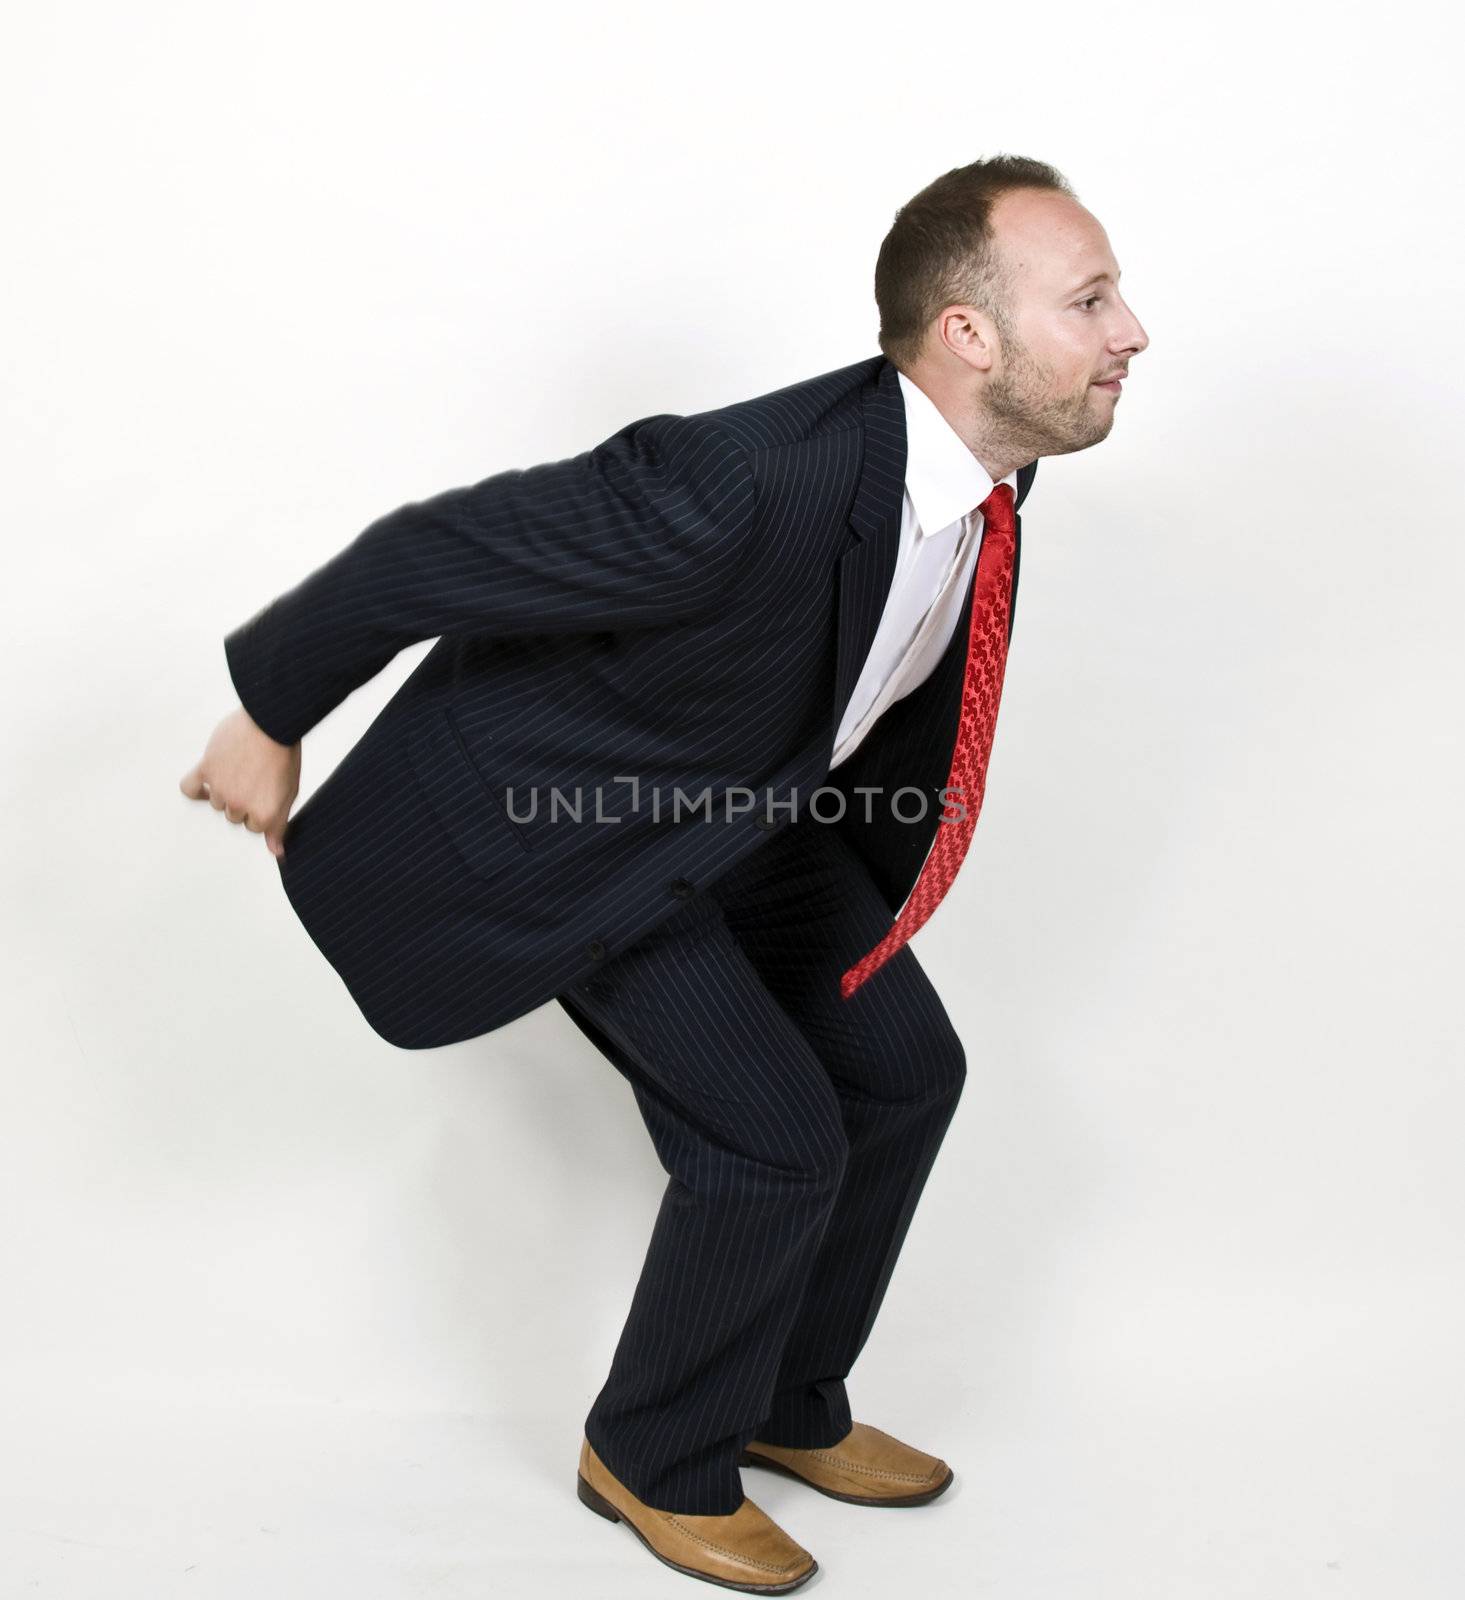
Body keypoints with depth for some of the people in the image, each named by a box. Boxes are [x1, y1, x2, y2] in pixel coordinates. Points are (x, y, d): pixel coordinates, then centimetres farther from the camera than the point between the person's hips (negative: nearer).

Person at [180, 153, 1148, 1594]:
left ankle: (789, 1405, 31)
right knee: (773, 1141, -9)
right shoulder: (738, 491, -38)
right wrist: (269, 719, -11)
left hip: (748, 798, 8)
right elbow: (423, 555, -26)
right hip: (565, 814, -8)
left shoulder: (984, 464, -11)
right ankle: (657, 1459, 20)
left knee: (903, 1070, 8)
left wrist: (878, 894, 20)